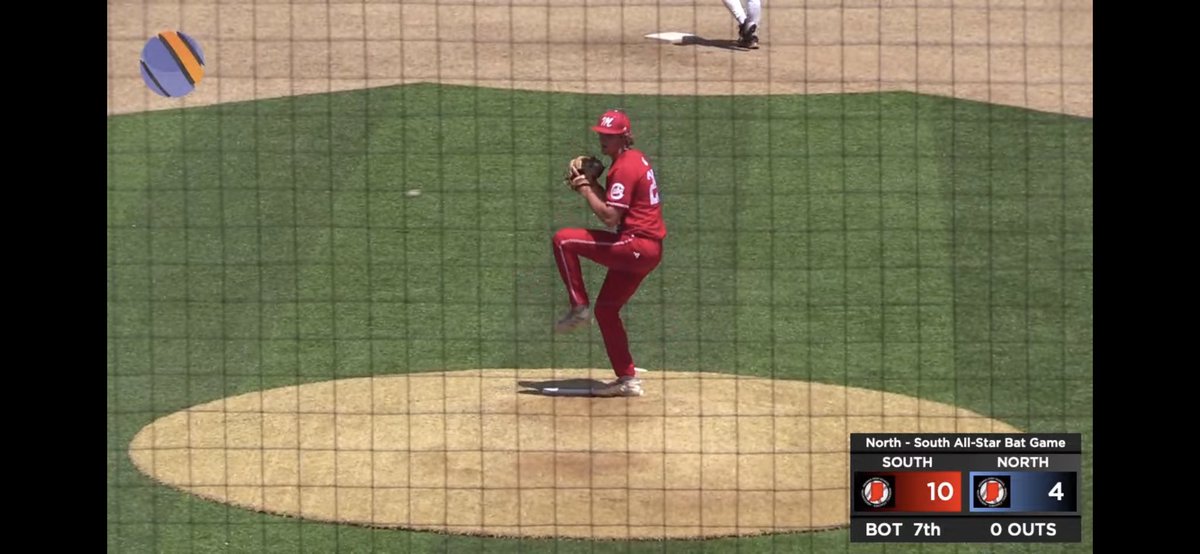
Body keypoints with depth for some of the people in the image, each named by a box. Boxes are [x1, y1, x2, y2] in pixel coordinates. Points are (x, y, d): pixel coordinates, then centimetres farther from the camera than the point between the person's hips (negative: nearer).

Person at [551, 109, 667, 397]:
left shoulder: (624, 167, -14)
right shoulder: (637, 159, 17)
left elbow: (610, 217, -20)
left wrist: (586, 190, -9)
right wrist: (591, 186, 8)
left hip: (635, 245, -10)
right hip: (649, 250, 10)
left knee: (564, 240, -12)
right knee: (606, 308, 16)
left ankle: (579, 307, -7)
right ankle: (627, 379, 17)